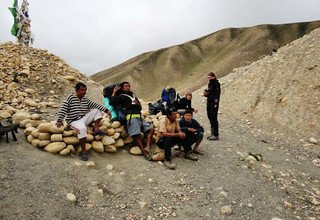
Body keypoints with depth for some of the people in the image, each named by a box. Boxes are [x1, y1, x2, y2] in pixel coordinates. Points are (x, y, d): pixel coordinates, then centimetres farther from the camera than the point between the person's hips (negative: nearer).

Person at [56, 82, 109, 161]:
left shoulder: (86, 100, 10)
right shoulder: (70, 98, -7)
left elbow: (96, 105, 4)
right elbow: (63, 109, -15)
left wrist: (106, 110, -8)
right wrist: (59, 120, -25)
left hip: (84, 119, 7)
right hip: (74, 121, -6)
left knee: (96, 110, -4)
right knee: (82, 128, -38)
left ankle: (96, 130, -13)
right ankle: (83, 151, -31)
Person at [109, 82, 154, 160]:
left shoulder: (133, 95, 29)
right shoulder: (121, 96, 11)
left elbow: (140, 107, 31)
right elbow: (112, 102, -4)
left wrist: (137, 104, 10)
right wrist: (114, 92, 1)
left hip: (139, 116, 7)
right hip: (131, 117, -7)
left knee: (150, 129, -7)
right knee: (136, 135, -16)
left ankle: (147, 147, -17)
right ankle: (145, 153, -15)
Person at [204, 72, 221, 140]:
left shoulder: (216, 83, -11)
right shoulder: (209, 83, 15)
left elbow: (217, 94, -17)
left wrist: (216, 104, -23)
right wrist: (206, 93, 3)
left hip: (214, 103, -9)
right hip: (209, 102, 9)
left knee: (214, 119, -6)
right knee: (210, 118, 13)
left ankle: (216, 135, 1)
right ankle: (213, 133, 23)